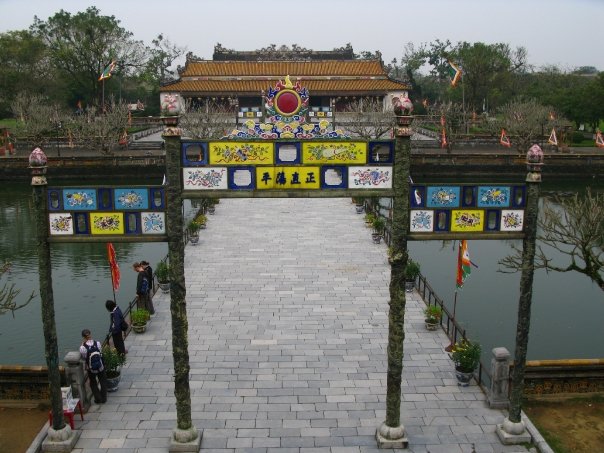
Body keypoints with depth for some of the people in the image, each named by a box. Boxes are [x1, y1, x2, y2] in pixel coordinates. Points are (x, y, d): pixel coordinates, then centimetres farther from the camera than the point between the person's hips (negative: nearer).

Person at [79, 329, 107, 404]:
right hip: (101, 367, 1)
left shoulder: (83, 348, -24)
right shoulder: (98, 343, -18)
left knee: (93, 383, 24)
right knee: (103, 382, 23)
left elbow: (83, 357, -8)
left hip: (91, 369, -1)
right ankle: (103, 398, 34)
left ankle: (98, 399, 34)